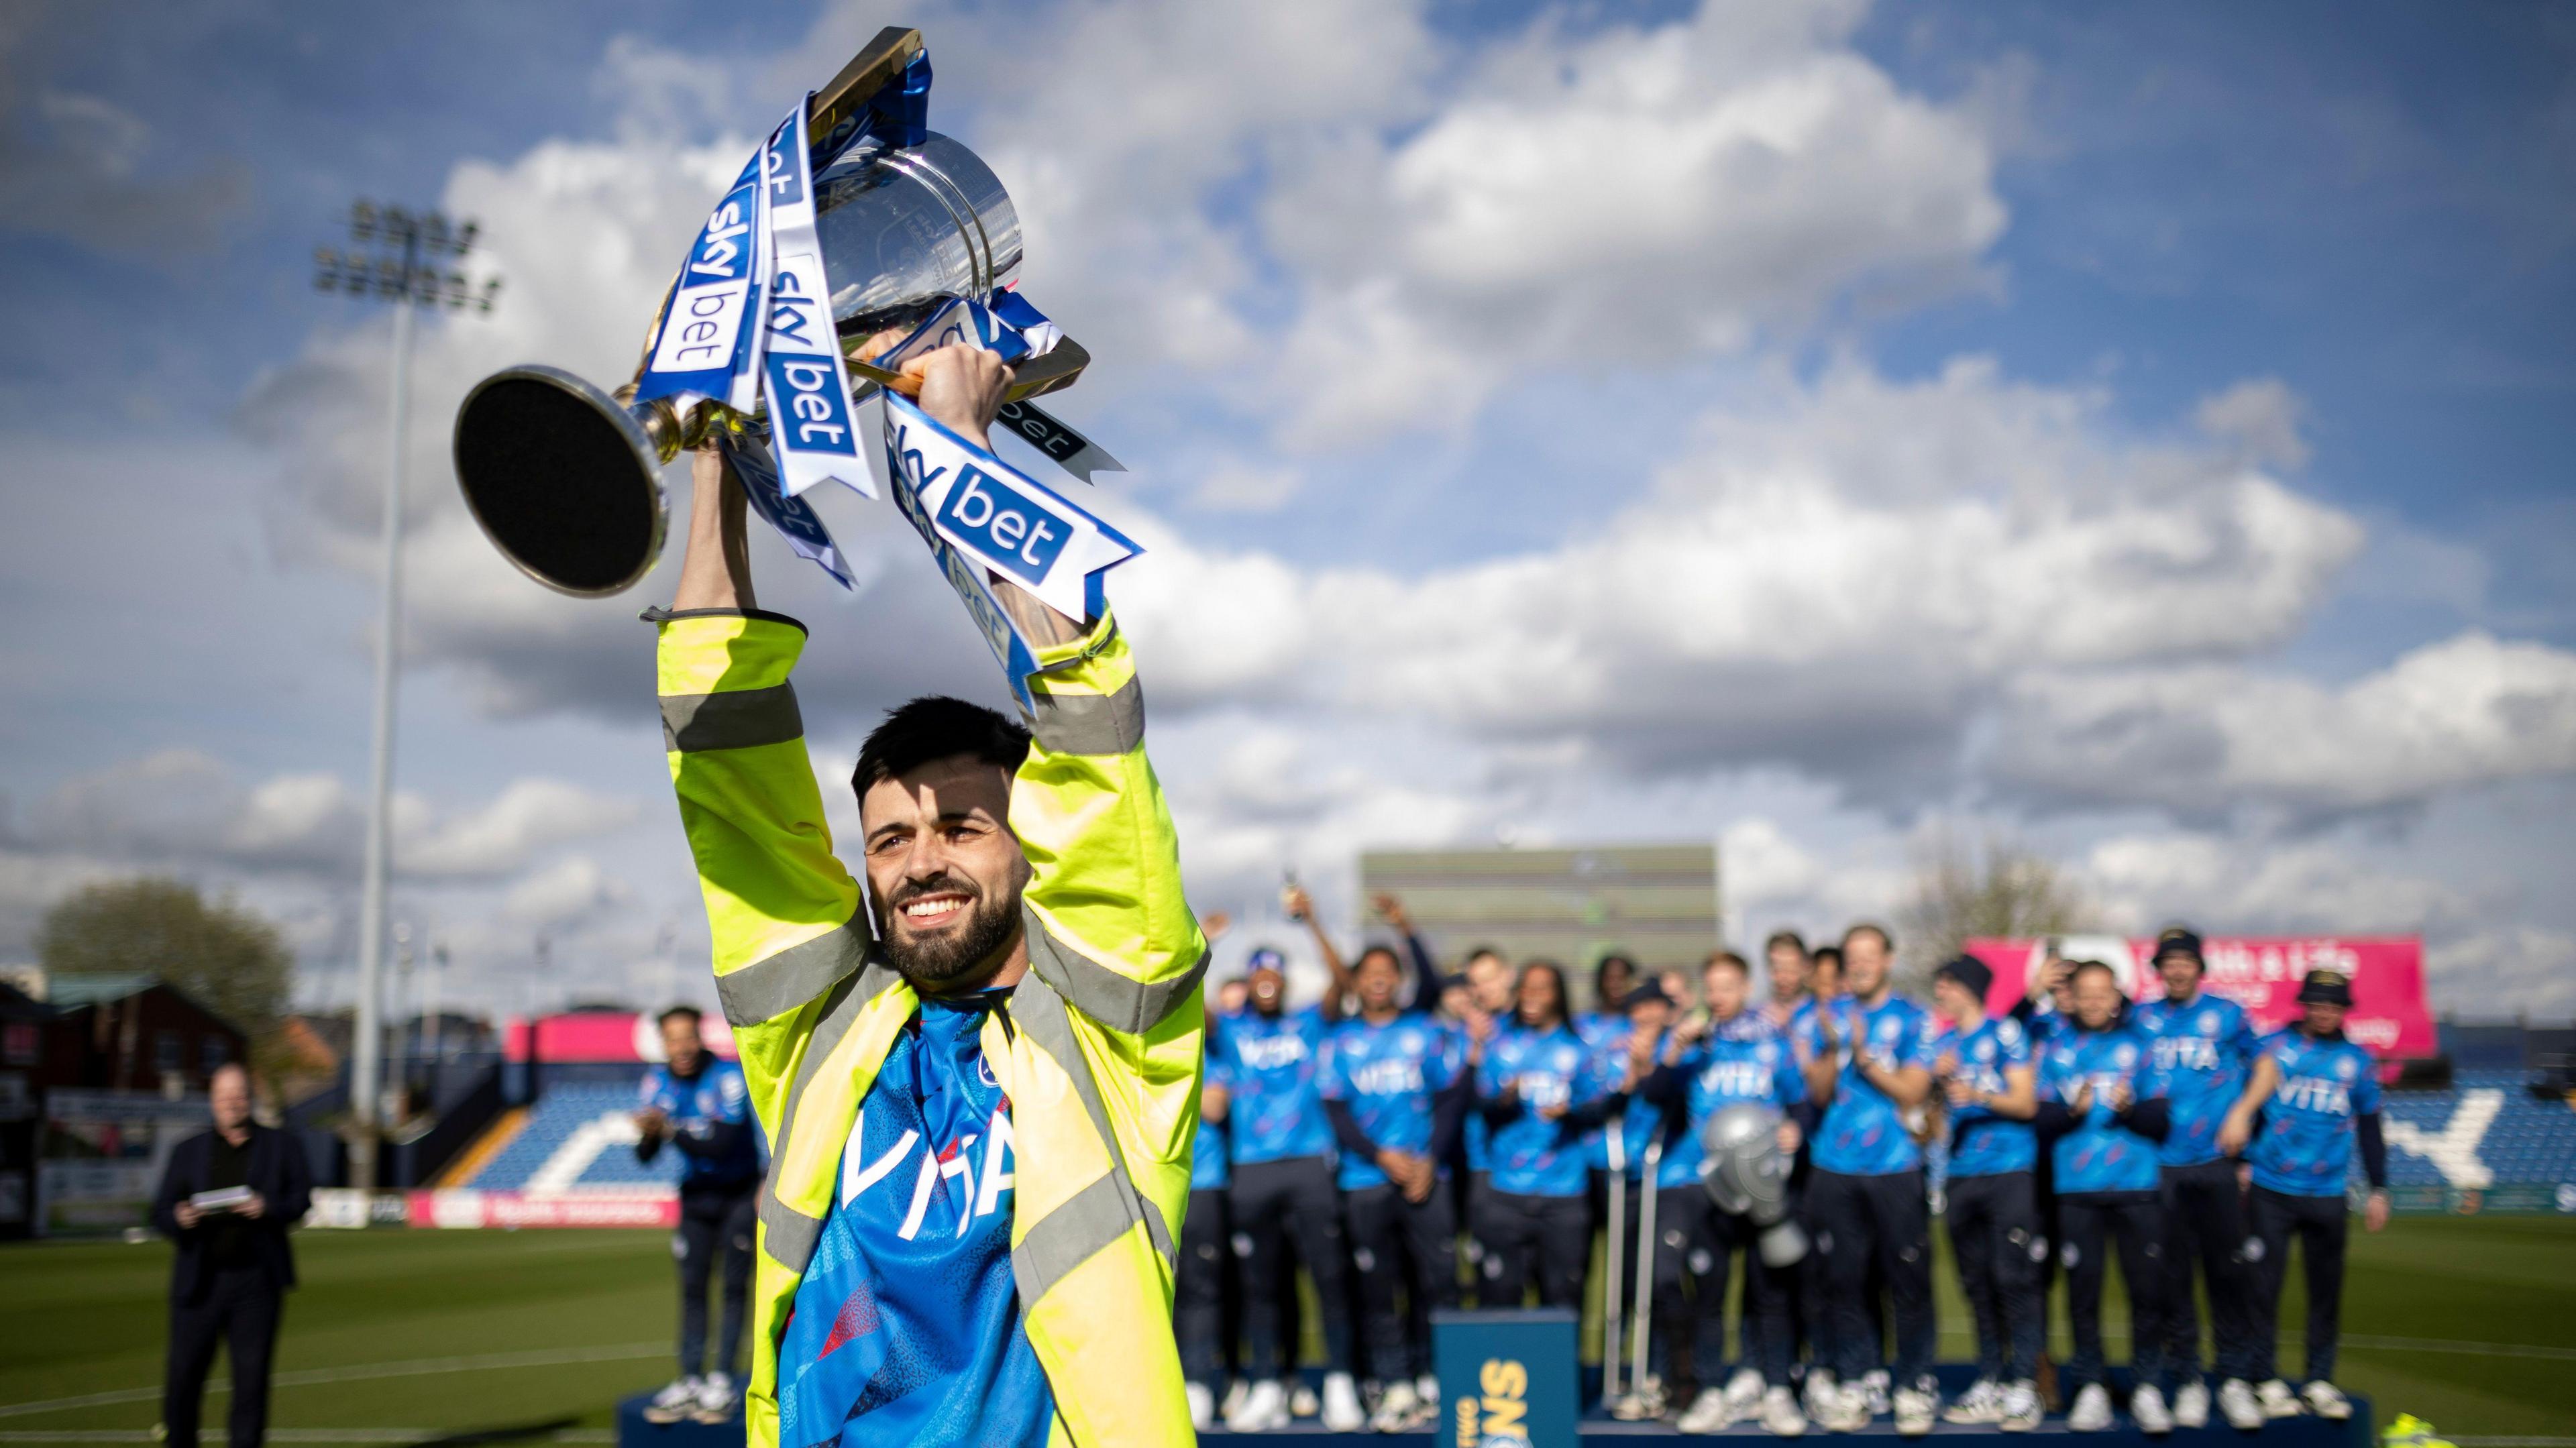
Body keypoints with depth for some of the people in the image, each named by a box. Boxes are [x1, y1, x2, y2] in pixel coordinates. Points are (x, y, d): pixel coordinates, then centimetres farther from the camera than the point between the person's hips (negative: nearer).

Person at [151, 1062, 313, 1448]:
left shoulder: (281, 1147, 11)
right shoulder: (188, 1152, 13)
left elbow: (302, 1197, 5)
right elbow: (160, 1211, 8)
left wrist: (270, 1209, -15)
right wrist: (179, 1219, -15)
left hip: (256, 1282, -1)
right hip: (200, 1282, 1)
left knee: (252, 1377, 0)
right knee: (184, 1372, 2)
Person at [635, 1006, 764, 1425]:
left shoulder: (728, 1077, -21)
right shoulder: (659, 1081, -4)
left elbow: (721, 1143, -30)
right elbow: (646, 1157, -4)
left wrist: (669, 1129, -36)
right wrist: (647, 1137, -26)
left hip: (739, 1193, -5)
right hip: (695, 1196, 5)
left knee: (734, 1286, -3)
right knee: (692, 1287, 4)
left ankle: (722, 1382, -1)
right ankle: (689, 1382, 8)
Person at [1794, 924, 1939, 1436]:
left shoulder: (1913, 1019, 2)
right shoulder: (1826, 1017, 8)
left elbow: (1913, 1091, -6)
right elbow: (1819, 1092, 3)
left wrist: (1864, 1056, -15)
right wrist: (1832, 1049, -13)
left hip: (1897, 1168, -2)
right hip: (1835, 1169, 2)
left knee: (1909, 1279, 0)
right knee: (1845, 1278, 5)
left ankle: (1914, 1387, 7)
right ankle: (1853, 1383, 12)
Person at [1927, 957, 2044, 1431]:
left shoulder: (2005, 1032, 0)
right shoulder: (1944, 1044, 16)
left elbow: (2027, 1104, -5)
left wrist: (1979, 1095, -20)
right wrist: (1939, 1080, -3)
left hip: (2010, 1170, -6)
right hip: (1962, 1174, 6)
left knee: (2014, 1277, -9)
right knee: (1976, 1282, 7)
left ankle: (2023, 1387, -7)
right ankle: (1989, 1385, 12)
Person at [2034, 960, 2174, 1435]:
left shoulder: (2138, 1044, 8)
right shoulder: (2056, 1048, 10)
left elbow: (2159, 1122, 3)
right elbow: (2042, 1120, 5)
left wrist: (2129, 1109, -16)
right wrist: (2072, 1110, -14)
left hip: (2137, 1187, 0)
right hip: (2076, 1190, 0)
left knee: (2149, 1288, -3)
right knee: (2083, 1288, 0)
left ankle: (2147, 1387, 8)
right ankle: (2091, 1387, 10)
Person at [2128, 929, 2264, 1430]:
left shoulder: (2227, 1014, 7)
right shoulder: (2140, 1018, 9)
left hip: (2216, 1166, -1)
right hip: (2160, 1167, 1)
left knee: (2228, 1272, -2)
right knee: (2173, 1276, 3)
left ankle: (2236, 1379, 6)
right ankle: (2187, 1381, 11)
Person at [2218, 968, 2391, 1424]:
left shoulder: (2358, 1061, 10)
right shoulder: (2275, 1046, 2)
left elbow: (2368, 1129, 15)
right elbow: (2249, 1099, 3)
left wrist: (2378, 1189, 13)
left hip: (2328, 1196, 2)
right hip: (2270, 1191, -2)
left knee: (2326, 1289, 5)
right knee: (2264, 1285, -2)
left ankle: (2320, 1381, 15)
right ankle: (2268, 1381, 6)